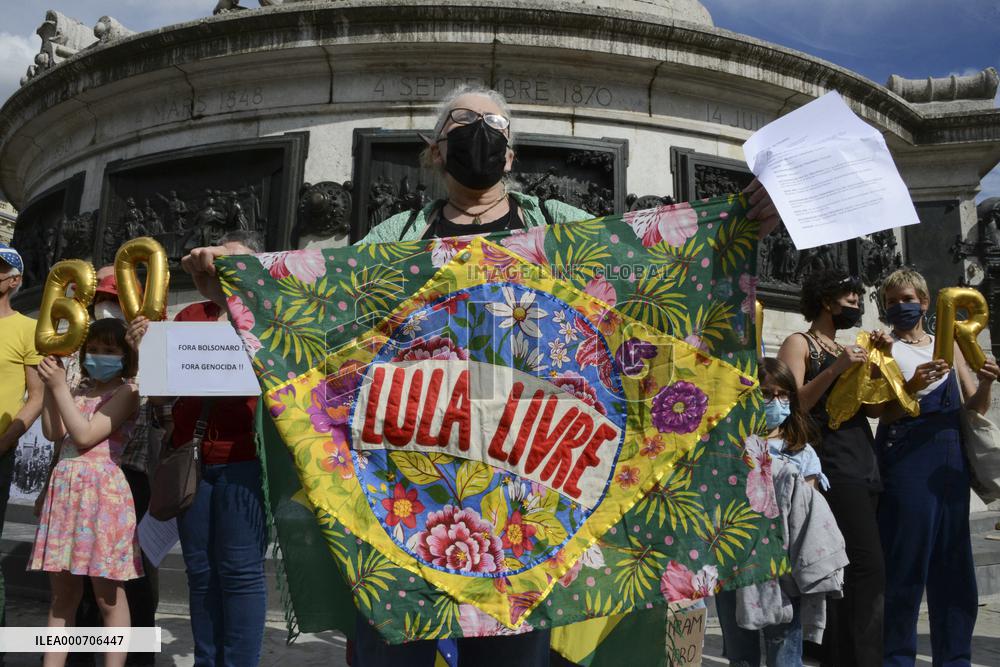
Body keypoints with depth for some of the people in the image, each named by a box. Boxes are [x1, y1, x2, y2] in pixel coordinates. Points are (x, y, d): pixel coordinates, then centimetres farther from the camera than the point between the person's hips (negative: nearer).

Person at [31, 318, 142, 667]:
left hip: (101, 491, -7)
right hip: (65, 488, 7)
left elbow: (85, 435, -12)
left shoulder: (126, 393, -4)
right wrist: (50, 387, 0)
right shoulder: (79, 392, 17)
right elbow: (53, 433, 6)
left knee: (108, 596, -1)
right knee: (62, 592, 12)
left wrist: (60, 387, -13)